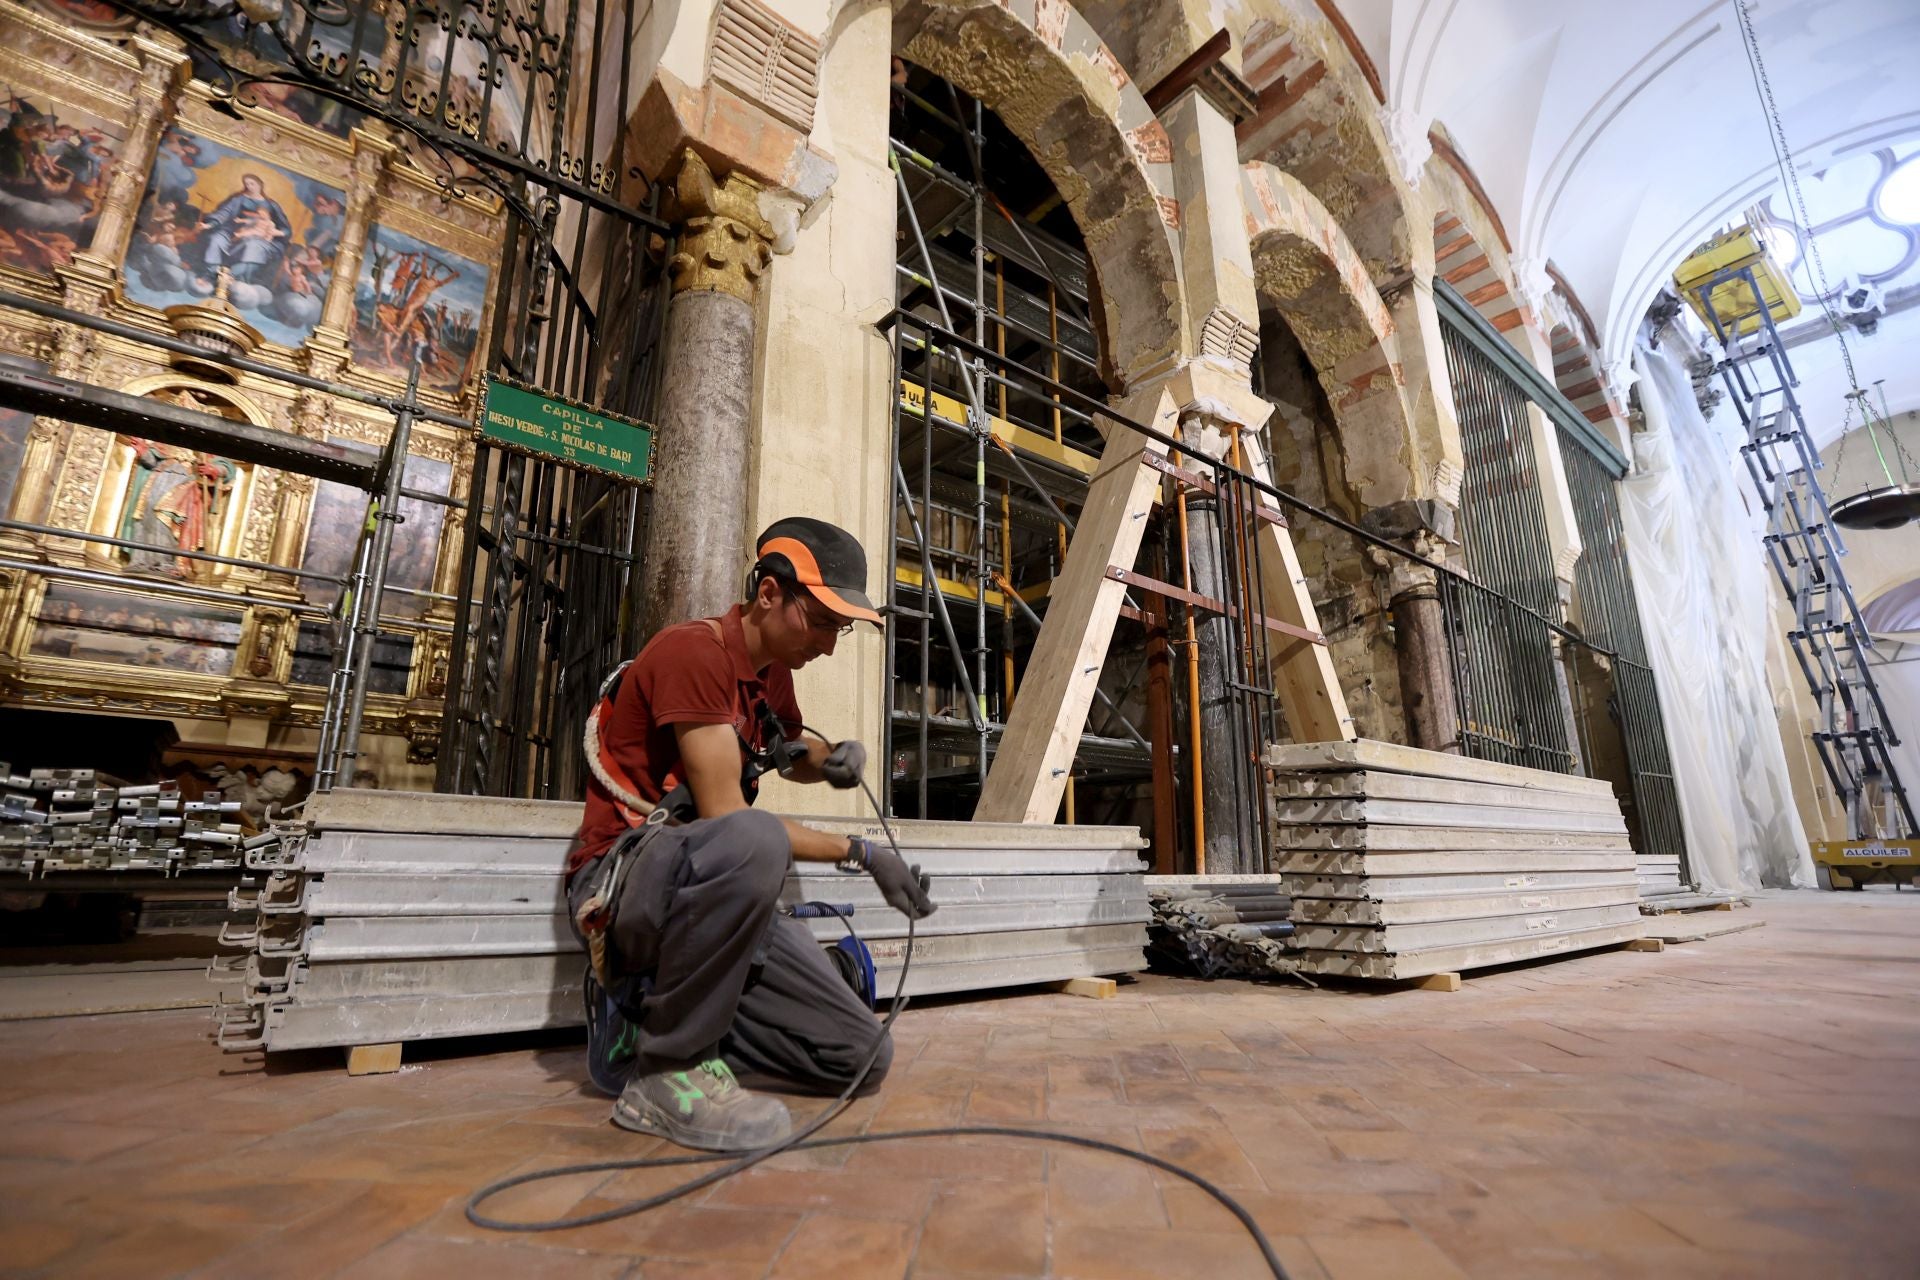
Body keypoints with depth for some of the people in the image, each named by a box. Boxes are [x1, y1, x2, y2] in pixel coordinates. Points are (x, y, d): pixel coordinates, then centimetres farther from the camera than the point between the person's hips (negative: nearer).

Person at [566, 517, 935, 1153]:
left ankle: (649, 1011, 8)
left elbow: (795, 753, 29)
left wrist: (834, 757, 4)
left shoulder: (773, 671, 9)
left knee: (863, 1056, -2)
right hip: (621, 880, -8)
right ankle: (669, 1071, -20)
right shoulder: (695, 652, -16)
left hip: (711, 892, 8)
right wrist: (861, 853, -16)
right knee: (751, 840, -42)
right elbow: (726, 816, -22)